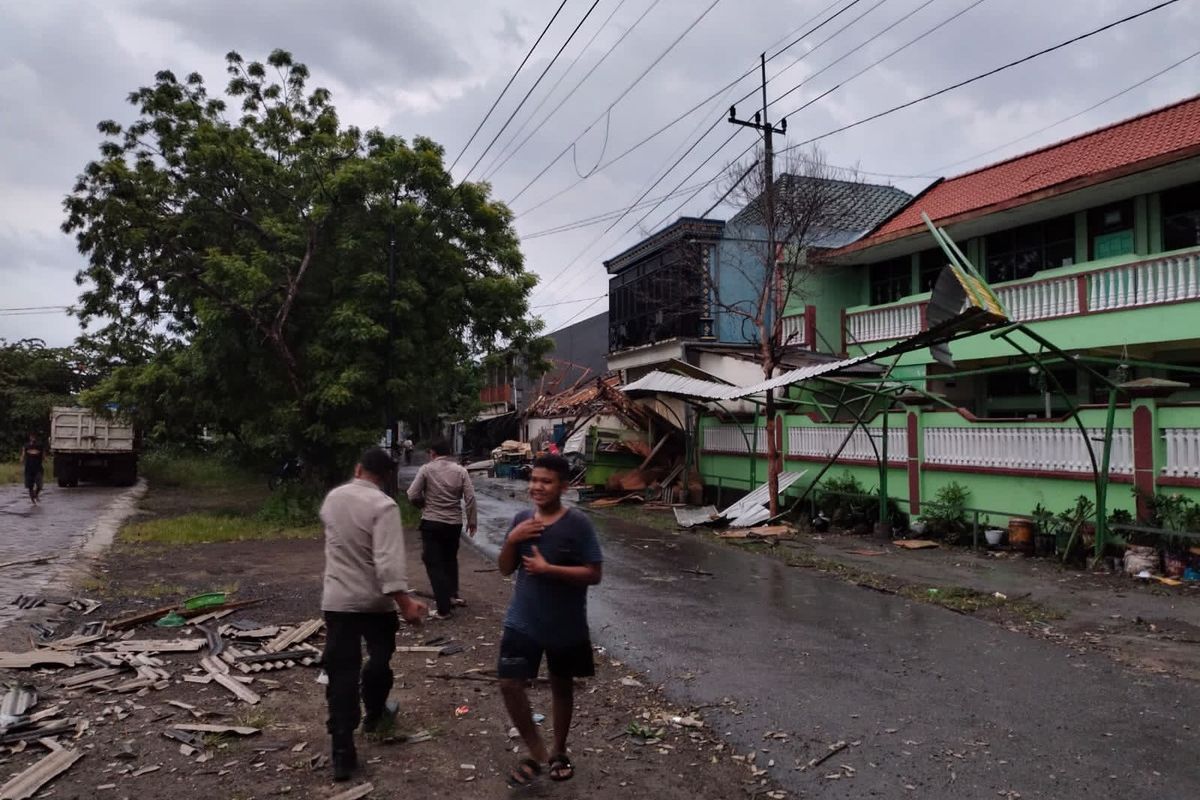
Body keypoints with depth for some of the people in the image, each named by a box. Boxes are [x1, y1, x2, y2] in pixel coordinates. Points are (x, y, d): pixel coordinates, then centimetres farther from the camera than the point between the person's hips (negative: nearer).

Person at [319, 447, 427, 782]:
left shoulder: (331, 498, 0)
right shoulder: (383, 506, -19)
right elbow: (388, 562, -27)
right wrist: (405, 603, -26)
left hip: (336, 598, 4)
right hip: (374, 600, -4)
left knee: (340, 671, 4)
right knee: (379, 658, 22)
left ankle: (342, 754, 4)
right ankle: (374, 715, 44)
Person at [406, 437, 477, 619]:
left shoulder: (426, 469, -6)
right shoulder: (460, 470, 1)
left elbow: (413, 495, -7)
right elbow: (470, 497, -3)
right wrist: (472, 520, 6)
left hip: (432, 523, -3)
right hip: (454, 523, 3)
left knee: (435, 565, 2)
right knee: (450, 560, 26)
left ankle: (443, 609, -1)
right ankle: (453, 595, 33)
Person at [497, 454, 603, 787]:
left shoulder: (578, 523, -15)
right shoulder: (521, 520, -2)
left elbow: (593, 574, -16)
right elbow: (505, 569, 4)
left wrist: (548, 569, -24)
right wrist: (512, 540, -15)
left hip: (566, 625, -3)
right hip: (523, 621, 3)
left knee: (562, 687, 15)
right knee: (509, 684, -4)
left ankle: (559, 752, 38)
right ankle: (536, 752, 17)